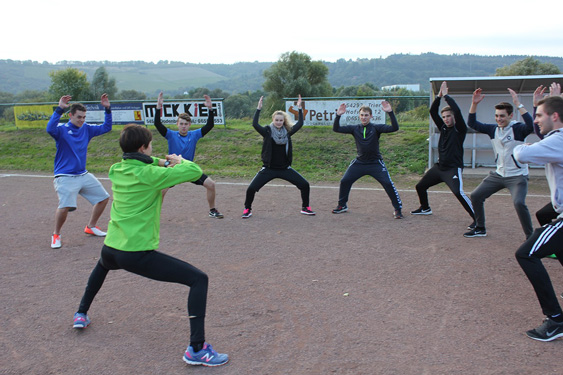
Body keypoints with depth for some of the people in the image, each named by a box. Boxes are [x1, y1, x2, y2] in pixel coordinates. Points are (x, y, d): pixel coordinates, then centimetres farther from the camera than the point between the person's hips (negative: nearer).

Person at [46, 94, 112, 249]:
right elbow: (50, 129, -31)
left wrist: (107, 109, 0)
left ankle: (91, 227, 30)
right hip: (65, 177, -7)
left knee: (103, 198, 10)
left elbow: (106, 127, 11)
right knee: (65, 206, -24)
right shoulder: (62, 130, -9)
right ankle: (56, 235, 2)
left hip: (84, 175, 7)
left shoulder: (87, 129, 8)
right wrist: (59, 109, -35)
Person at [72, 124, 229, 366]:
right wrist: (179, 161, 6)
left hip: (111, 248, 8)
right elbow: (195, 171, -15)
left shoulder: (116, 170, 7)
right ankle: (196, 349, -11)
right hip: (138, 254, -8)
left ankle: (81, 314, 53)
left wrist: (160, 162, 15)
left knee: (102, 265, 45)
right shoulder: (150, 175, -15)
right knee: (199, 279, -5)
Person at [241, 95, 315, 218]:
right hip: (269, 169, -3)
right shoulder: (267, 132, -6)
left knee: (305, 185, -3)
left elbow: (300, 123, -4)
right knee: (251, 188, -13)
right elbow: (255, 124, -21)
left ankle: (305, 208, 17)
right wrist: (259, 108, -25)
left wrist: (300, 108, -8)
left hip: (285, 169, 3)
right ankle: (247, 209, 13)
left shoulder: (287, 132, 3)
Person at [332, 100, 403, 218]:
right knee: (344, 181, -1)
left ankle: (398, 209, 2)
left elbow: (394, 128, -20)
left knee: (388, 183, -13)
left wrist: (390, 113, -31)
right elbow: (336, 129, -4)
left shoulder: (376, 128, -8)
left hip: (375, 163, -3)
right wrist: (338, 115, -19)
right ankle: (342, 206, 19)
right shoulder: (355, 129, 0)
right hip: (359, 163, 3)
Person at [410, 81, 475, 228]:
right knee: (420, 186, 17)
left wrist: (446, 95, -16)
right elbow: (432, 112, 5)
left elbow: (457, 111, -23)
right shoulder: (443, 127, 9)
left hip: (453, 168, -8)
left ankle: (477, 218, -19)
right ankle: (425, 208, 41)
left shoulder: (459, 129, -8)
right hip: (439, 166, 8)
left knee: (459, 192, -26)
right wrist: (439, 96, -6)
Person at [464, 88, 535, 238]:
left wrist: (518, 104, -40)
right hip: (498, 174, 7)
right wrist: (474, 104, -11)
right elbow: (472, 123, 1)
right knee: (476, 196, 7)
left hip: (517, 176, -7)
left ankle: (530, 236, -9)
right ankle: (480, 228, 24)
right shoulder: (493, 129, 2)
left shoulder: (518, 129, -15)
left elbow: (531, 125, -37)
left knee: (519, 203, -27)